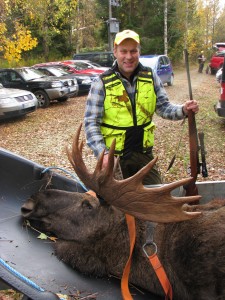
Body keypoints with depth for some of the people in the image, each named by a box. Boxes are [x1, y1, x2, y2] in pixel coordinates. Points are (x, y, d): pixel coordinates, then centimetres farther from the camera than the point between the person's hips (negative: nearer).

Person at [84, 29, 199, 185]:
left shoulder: (151, 77, -1)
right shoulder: (102, 83, -10)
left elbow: (163, 106, 4)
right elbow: (91, 123, -12)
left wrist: (182, 110, -18)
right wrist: (103, 153, -23)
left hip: (144, 151, 3)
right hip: (113, 155, -3)